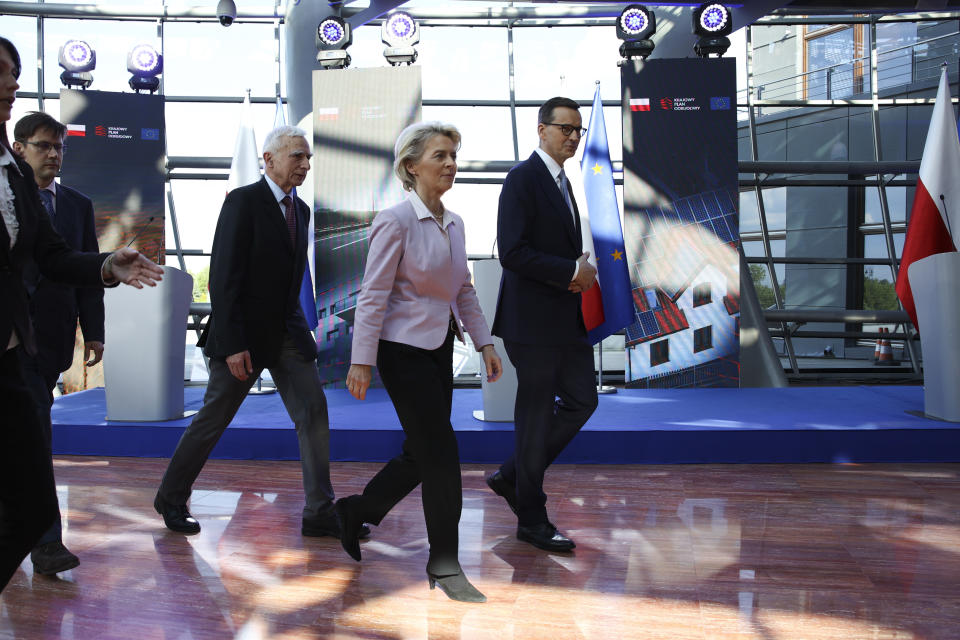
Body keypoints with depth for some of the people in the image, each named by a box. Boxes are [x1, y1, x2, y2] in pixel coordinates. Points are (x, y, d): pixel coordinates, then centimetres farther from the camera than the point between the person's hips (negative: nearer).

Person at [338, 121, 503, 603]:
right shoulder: (396, 220, -14)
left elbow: (464, 290, 16)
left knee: (422, 452, 13)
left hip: (439, 347, 8)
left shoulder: (454, 223, 9)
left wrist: (484, 343, 11)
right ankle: (444, 564, 8)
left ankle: (355, 512, 35)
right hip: (403, 349, -8)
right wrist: (361, 361, -17)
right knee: (440, 451, -5)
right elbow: (372, 295, -15)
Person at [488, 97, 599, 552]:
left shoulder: (561, 181, 16)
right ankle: (532, 520, 13)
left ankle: (512, 476, 27)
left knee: (581, 401, 12)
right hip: (534, 319, -9)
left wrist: (580, 270, 5)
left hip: (567, 318, 9)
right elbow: (513, 253, -21)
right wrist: (573, 271, -17)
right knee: (536, 415, 0)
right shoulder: (523, 178, -12)